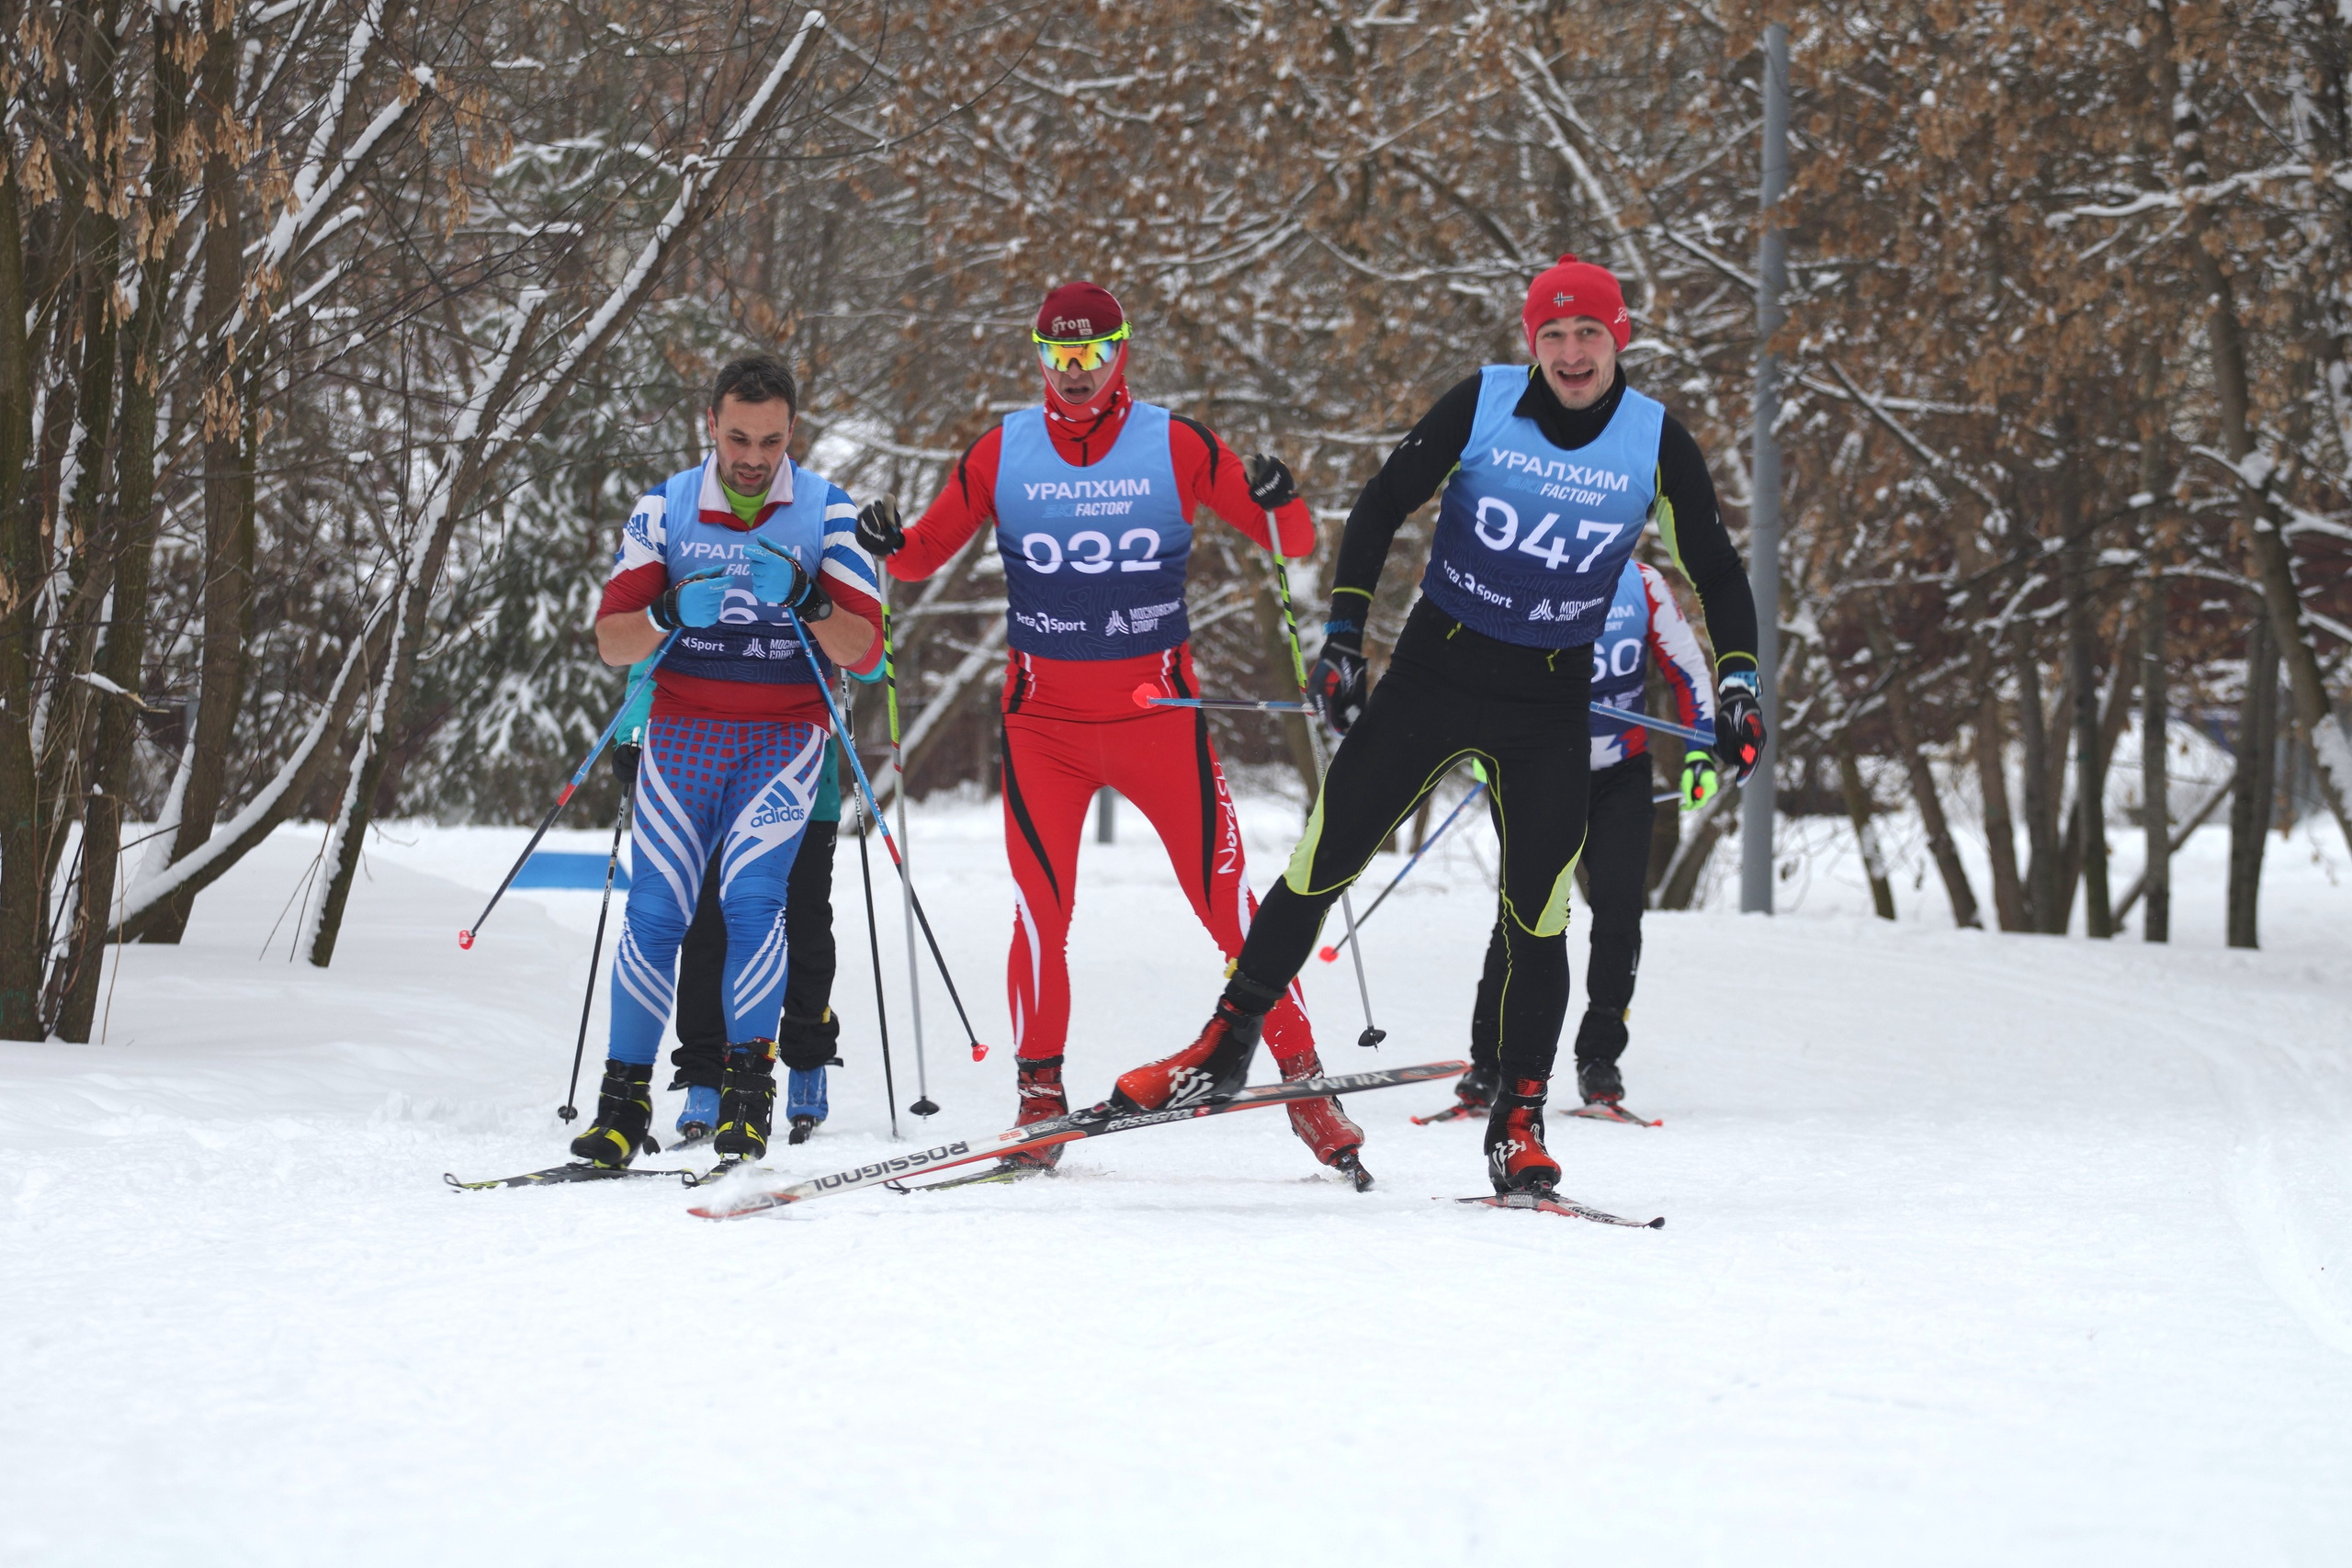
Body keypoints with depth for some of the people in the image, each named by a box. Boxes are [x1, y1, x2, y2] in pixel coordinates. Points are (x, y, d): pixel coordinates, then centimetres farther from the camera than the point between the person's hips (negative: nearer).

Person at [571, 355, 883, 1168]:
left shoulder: (828, 513, -2)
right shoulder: (663, 510, 1)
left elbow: (863, 650, -5)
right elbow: (610, 638, 0)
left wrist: (807, 602, -24)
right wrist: (669, 617, -21)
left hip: (785, 735, -1)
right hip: (684, 729, 1)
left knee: (751, 895, -19)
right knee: (655, 909, -9)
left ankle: (748, 1087, -11)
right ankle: (624, 1097, -2)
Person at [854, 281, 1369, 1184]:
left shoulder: (1176, 447, -2)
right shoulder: (1004, 453, 2)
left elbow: (1293, 544, -1)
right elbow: (932, 550, 9)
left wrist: (1279, 505, -23)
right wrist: (892, 547, -13)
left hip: (1158, 712, -1)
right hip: (1043, 719, 1)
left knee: (1226, 900, -4)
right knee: (1041, 913, -6)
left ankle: (1302, 1082, 4)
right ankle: (1040, 1099, 7)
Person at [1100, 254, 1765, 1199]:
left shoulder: (1656, 442, -4)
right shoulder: (1482, 405, -7)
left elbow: (1716, 573, 6)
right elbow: (1381, 507, 0)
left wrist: (1737, 685, -5)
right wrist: (1344, 634, -6)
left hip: (1550, 705, 0)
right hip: (1433, 671, 0)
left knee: (1536, 913, -6)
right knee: (1323, 860, -3)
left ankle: (1517, 1126, 4)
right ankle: (1226, 1048, 11)